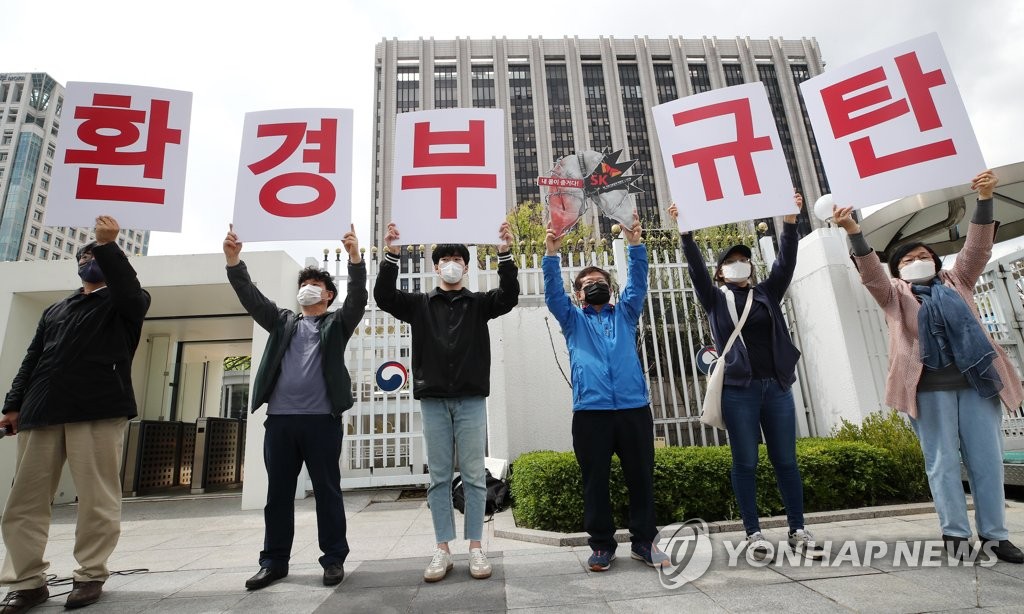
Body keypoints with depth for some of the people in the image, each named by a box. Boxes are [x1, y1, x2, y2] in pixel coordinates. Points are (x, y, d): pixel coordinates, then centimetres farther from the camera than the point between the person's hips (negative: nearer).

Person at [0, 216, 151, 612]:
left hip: (99, 411, -5)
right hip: (41, 411, 6)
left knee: (96, 499, -4)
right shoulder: (55, 310, 27)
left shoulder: (125, 303, 11)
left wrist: (108, 244, -17)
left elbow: (129, 291, -15)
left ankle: (90, 576, 7)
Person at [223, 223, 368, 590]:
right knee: (278, 493, 10)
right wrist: (233, 260, -4)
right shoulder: (282, 321, 20)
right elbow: (250, 296, 10)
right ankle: (274, 561, 22)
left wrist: (355, 256, -20)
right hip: (279, 419, 4)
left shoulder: (337, 323, 10)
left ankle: (334, 559, 14)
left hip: (322, 419, -3)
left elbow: (358, 297, -6)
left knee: (327, 491, 3)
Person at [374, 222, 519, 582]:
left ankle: (475, 548, 13)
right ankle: (443, 550, 15)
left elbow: (509, 296, -6)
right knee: (439, 477, 6)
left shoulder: (479, 303, 9)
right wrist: (391, 255, -13)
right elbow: (384, 297, -2)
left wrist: (504, 253, -17)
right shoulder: (420, 304, 11)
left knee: (474, 476, 4)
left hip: (471, 399, 0)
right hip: (433, 400, 1)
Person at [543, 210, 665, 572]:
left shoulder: (625, 314, 20)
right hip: (590, 411, -1)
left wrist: (635, 243, -7)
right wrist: (552, 254, -13)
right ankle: (602, 544, 16)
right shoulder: (573, 320, 16)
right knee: (595, 480, 3)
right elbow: (553, 294, 0)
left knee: (641, 477, 7)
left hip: (634, 407, 1)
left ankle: (644, 541, 21)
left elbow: (638, 283, 6)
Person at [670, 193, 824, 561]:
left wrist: (790, 222, -8)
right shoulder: (715, 300, 6)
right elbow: (695, 268, -6)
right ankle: (754, 533, 12)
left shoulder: (767, 293, 13)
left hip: (776, 386, 3)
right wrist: (685, 232, -15)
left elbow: (786, 262, 2)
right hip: (739, 390, -2)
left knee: (786, 460, 8)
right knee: (746, 463, 3)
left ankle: (798, 531, 18)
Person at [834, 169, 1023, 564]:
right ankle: (955, 533, 8)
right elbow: (870, 273, -7)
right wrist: (853, 230, -22)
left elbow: (978, 248, 9)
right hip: (929, 386, -3)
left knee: (987, 458, 5)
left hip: (975, 379, 3)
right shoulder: (895, 295, 10)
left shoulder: (957, 283, 20)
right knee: (943, 461, 1)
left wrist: (984, 199, -4)